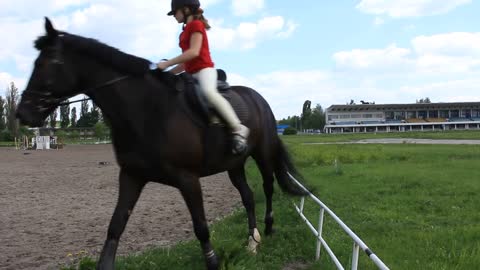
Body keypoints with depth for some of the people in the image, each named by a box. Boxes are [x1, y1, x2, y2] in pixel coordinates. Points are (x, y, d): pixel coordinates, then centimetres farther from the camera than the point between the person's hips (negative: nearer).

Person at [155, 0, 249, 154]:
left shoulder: (196, 25, -5)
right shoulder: (187, 30, 22)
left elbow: (194, 52, -20)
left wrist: (166, 64, -19)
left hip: (204, 69, -10)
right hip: (192, 73, 11)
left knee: (208, 91, -38)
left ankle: (238, 129, -37)